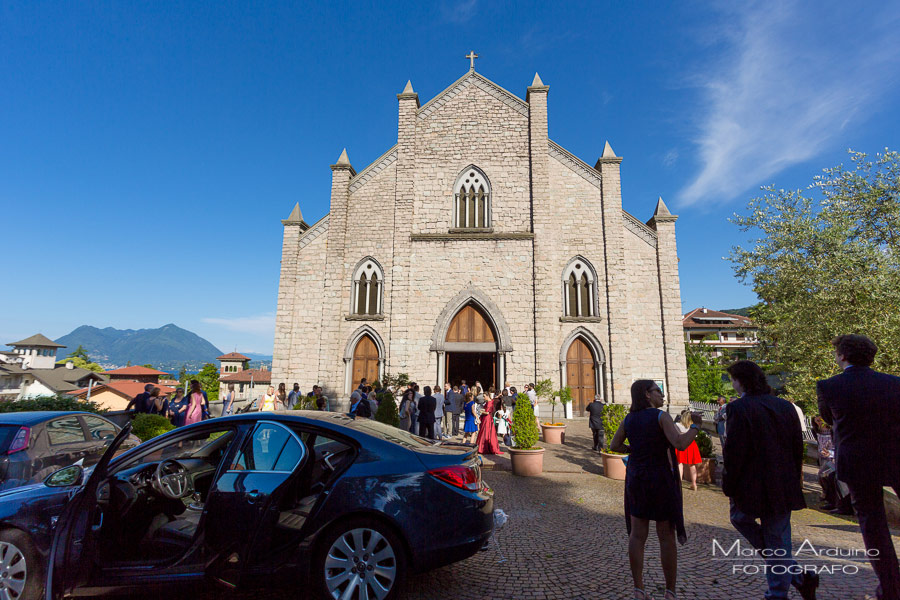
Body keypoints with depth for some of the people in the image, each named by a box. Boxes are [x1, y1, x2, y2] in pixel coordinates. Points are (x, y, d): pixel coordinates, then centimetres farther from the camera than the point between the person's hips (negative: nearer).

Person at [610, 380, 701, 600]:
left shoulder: (628, 419, 4)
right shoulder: (661, 416, -12)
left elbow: (614, 445, 8)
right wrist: (695, 426, -8)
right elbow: (680, 444, -22)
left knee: (637, 535, 8)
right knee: (667, 537, 8)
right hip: (661, 481, -4)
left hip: (636, 479, 5)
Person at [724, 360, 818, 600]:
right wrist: (795, 480, 21)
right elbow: (798, 448, 11)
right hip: (783, 486, 6)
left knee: (740, 518, 19)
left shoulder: (739, 408, -17)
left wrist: (728, 484, -6)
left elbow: (734, 452, -18)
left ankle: (797, 575, 16)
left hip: (750, 486, -6)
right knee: (777, 537, 15)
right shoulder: (786, 406, 5)